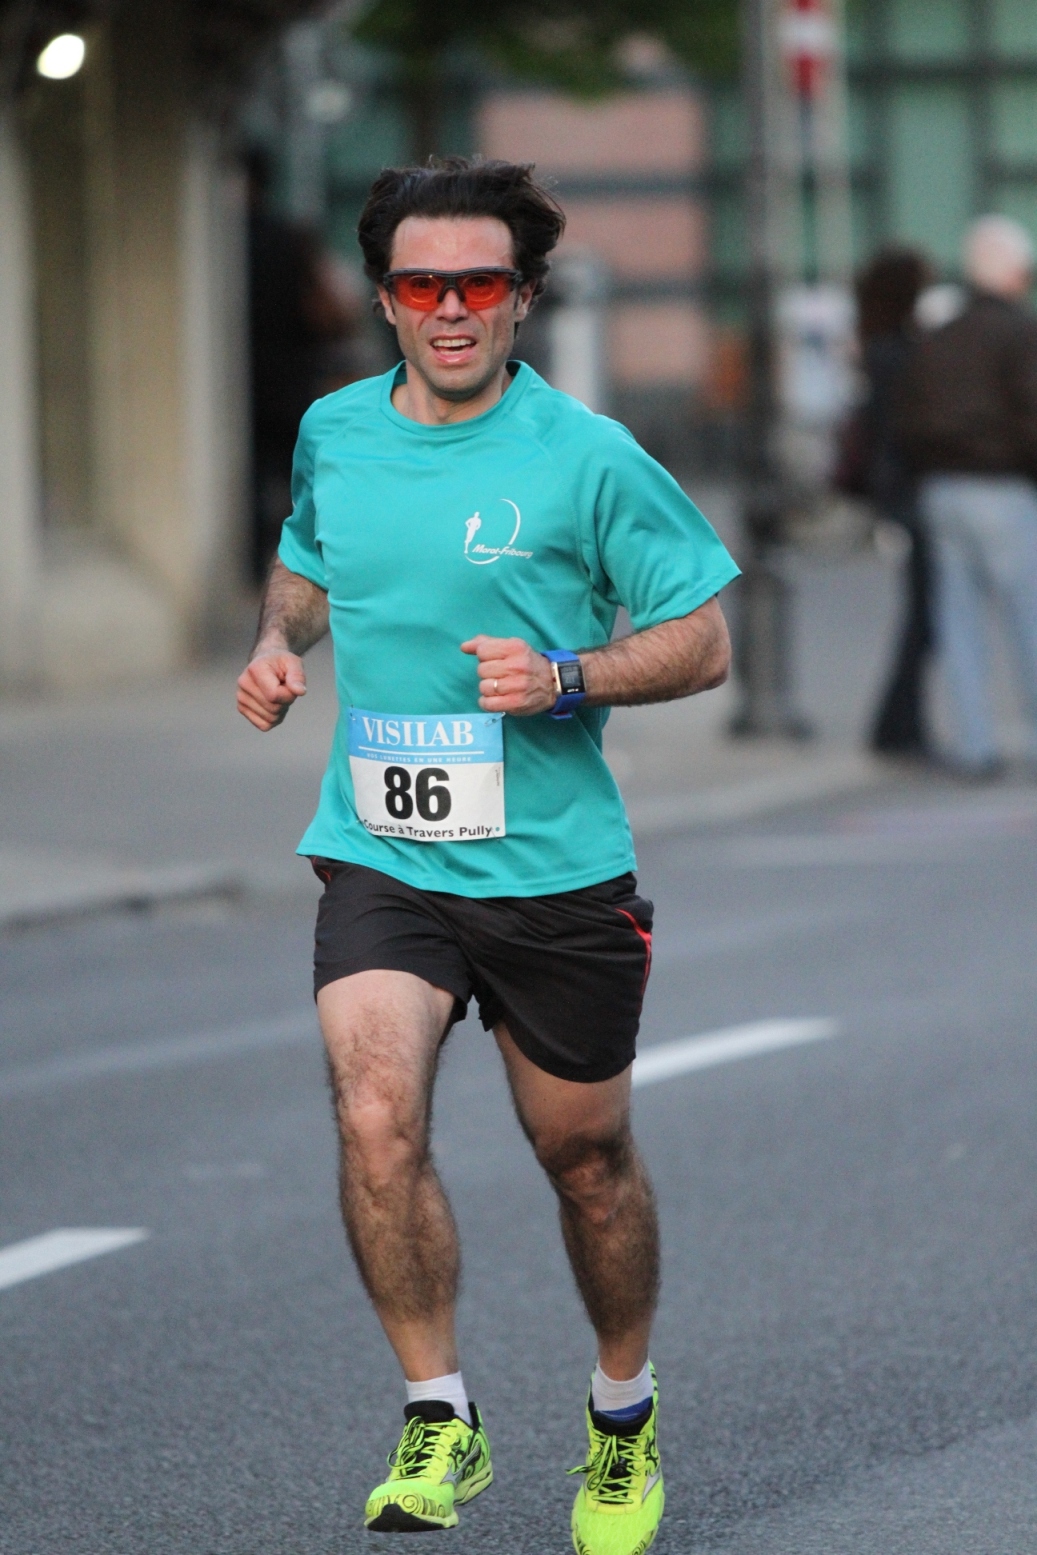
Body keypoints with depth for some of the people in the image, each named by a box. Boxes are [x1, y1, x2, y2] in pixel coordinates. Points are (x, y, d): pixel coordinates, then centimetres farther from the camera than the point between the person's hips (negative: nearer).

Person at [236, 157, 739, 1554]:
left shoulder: (587, 457, -8)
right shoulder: (332, 435, 4)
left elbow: (702, 641, -3)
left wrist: (565, 680, -19)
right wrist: (278, 645, 4)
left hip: (554, 865, -2)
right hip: (379, 857, 2)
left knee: (583, 1152, 12)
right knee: (376, 1118, -21)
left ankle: (624, 1414, 37)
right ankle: (439, 1421, -8)